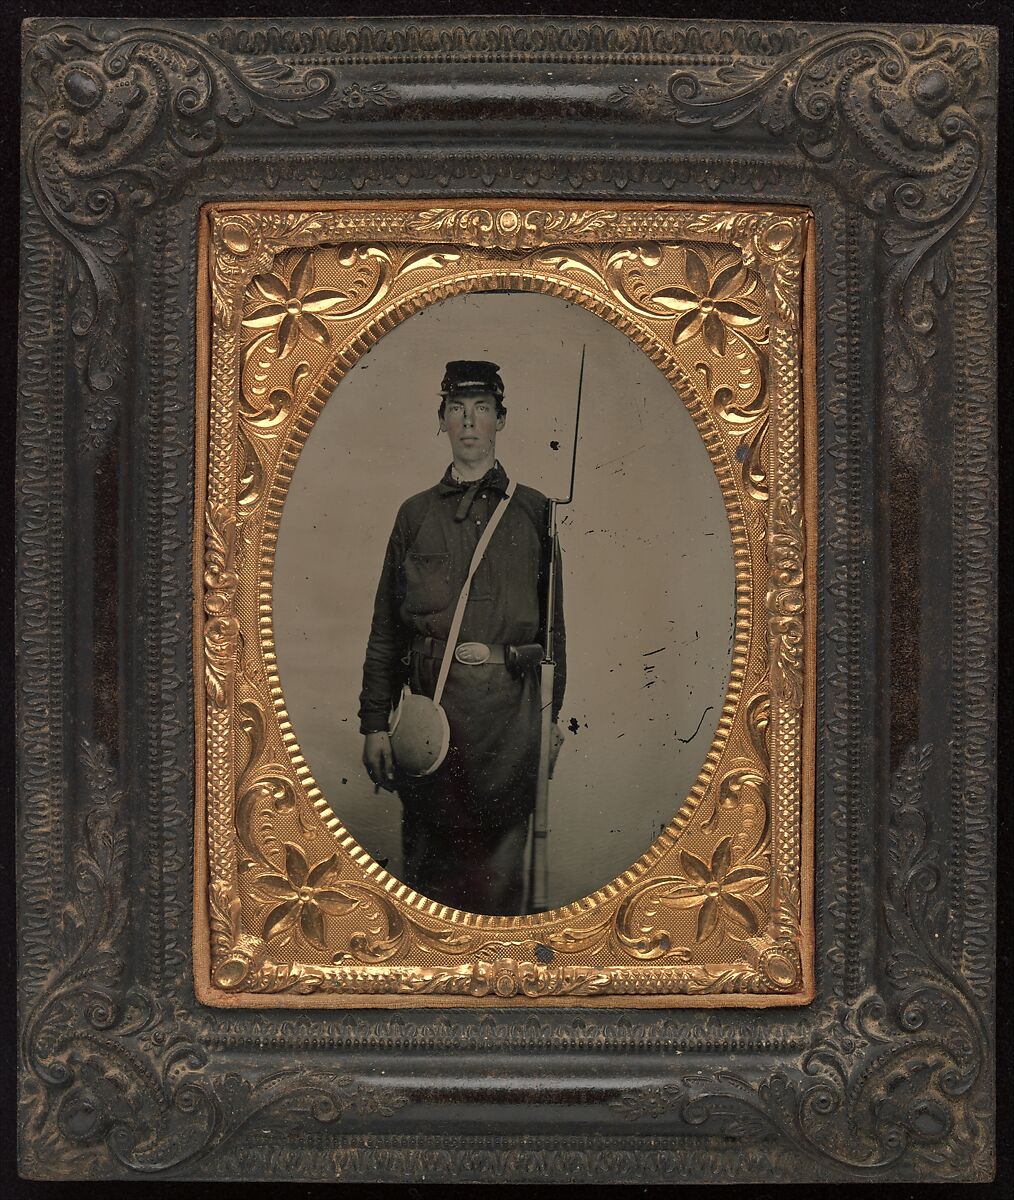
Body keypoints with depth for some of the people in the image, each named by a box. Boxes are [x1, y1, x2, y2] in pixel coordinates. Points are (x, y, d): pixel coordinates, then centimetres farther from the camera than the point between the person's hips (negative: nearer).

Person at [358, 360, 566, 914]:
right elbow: (385, 629, 10)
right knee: (426, 854, 3)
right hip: (431, 698, 1)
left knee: (500, 862, 1)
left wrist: (551, 713, 4)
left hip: (511, 702, -1)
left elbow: (553, 620, 10)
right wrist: (375, 722, 4)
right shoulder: (414, 514, 12)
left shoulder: (534, 511, 10)